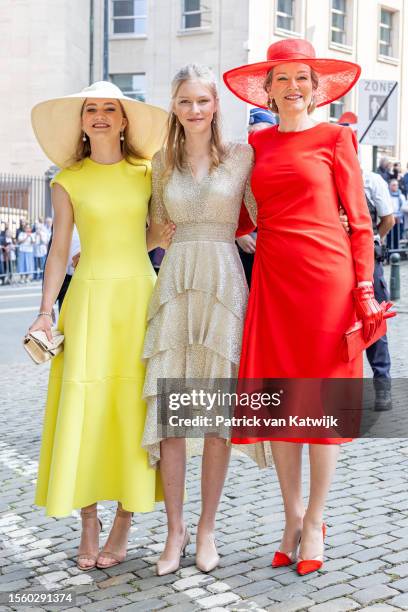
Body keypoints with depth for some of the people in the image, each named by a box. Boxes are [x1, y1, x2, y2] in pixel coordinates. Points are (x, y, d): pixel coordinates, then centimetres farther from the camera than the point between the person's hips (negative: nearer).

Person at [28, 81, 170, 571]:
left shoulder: (146, 173, 9)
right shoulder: (69, 181, 6)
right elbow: (59, 251, 4)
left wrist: (162, 236, 1)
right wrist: (46, 311, -3)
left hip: (139, 297, 1)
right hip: (89, 298, -1)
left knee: (134, 408, 0)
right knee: (84, 406, -3)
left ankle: (123, 526, 10)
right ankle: (88, 524, 11)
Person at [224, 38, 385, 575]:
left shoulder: (335, 137, 3)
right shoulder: (258, 143, 14)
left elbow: (359, 220, 1)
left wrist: (364, 288, -7)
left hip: (326, 276, -3)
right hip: (271, 277, 4)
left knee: (321, 399, 2)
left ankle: (314, 522, 17)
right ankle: (292, 517, 22)